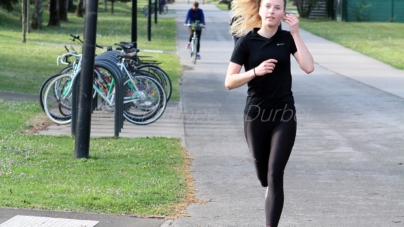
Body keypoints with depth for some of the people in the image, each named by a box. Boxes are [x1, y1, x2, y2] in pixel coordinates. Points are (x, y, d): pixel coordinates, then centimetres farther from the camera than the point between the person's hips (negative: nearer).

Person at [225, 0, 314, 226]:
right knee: (263, 172, 15)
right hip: (256, 115, 0)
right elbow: (229, 82, -7)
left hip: (284, 116, 0)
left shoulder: (287, 38, 1)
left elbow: (309, 67, -14)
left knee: (275, 174, -8)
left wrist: (296, 33, -14)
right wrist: (256, 71, -21)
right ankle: (270, 191, 51)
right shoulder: (247, 42, -4)